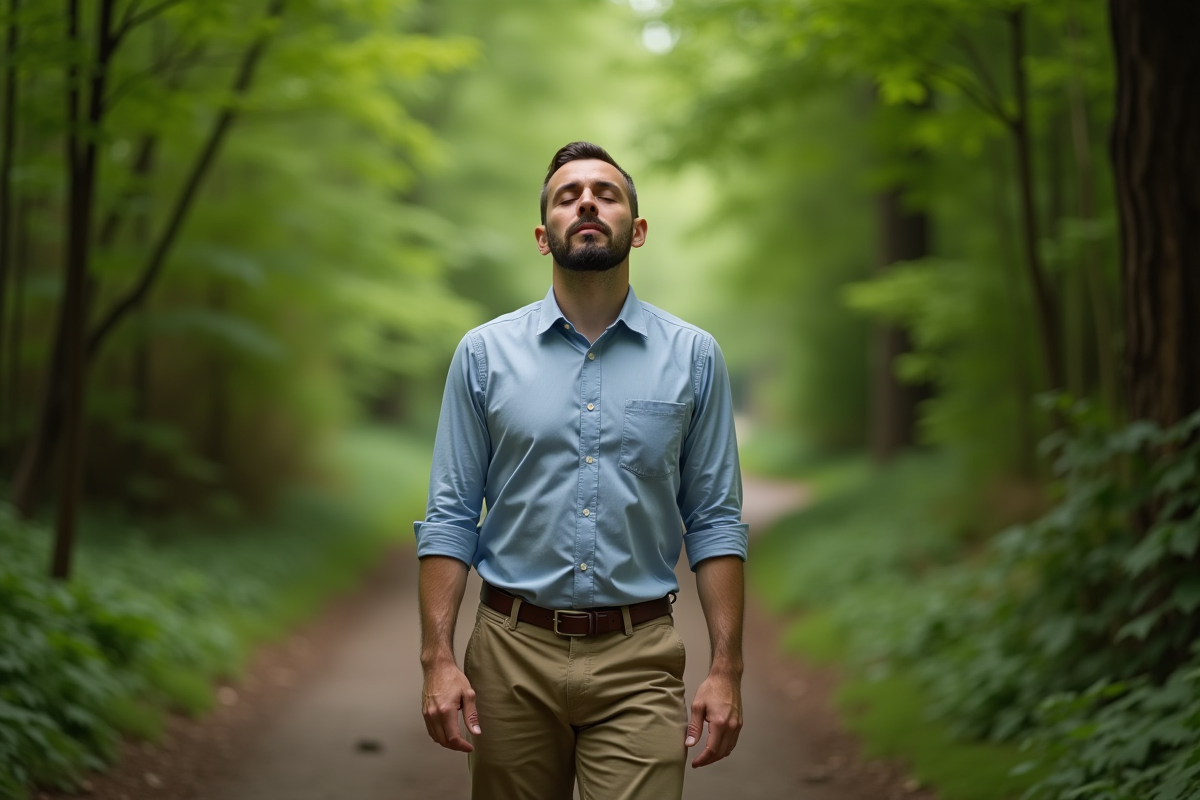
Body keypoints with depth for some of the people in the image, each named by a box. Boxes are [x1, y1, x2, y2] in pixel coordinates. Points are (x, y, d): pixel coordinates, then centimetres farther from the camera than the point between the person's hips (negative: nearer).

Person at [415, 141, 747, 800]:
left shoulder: (693, 356, 3)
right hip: (514, 650, 1)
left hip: (637, 659, 0)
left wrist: (726, 669, -4)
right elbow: (450, 517, 2)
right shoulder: (485, 353, 3)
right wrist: (438, 659, -7)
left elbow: (714, 521, 3)